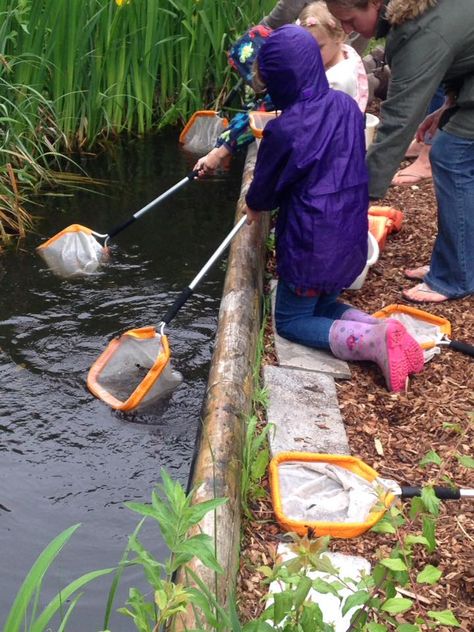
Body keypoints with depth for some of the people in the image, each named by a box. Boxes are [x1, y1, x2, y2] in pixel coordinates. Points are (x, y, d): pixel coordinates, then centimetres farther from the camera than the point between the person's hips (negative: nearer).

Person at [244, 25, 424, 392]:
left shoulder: (284, 131, -22)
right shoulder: (346, 105, -1)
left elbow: (265, 191, -6)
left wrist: (254, 207, 19)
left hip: (313, 243, -7)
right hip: (350, 235, 7)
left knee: (290, 321, 12)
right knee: (323, 306, 27)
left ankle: (373, 342, -12)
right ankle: (383, 331, 0)